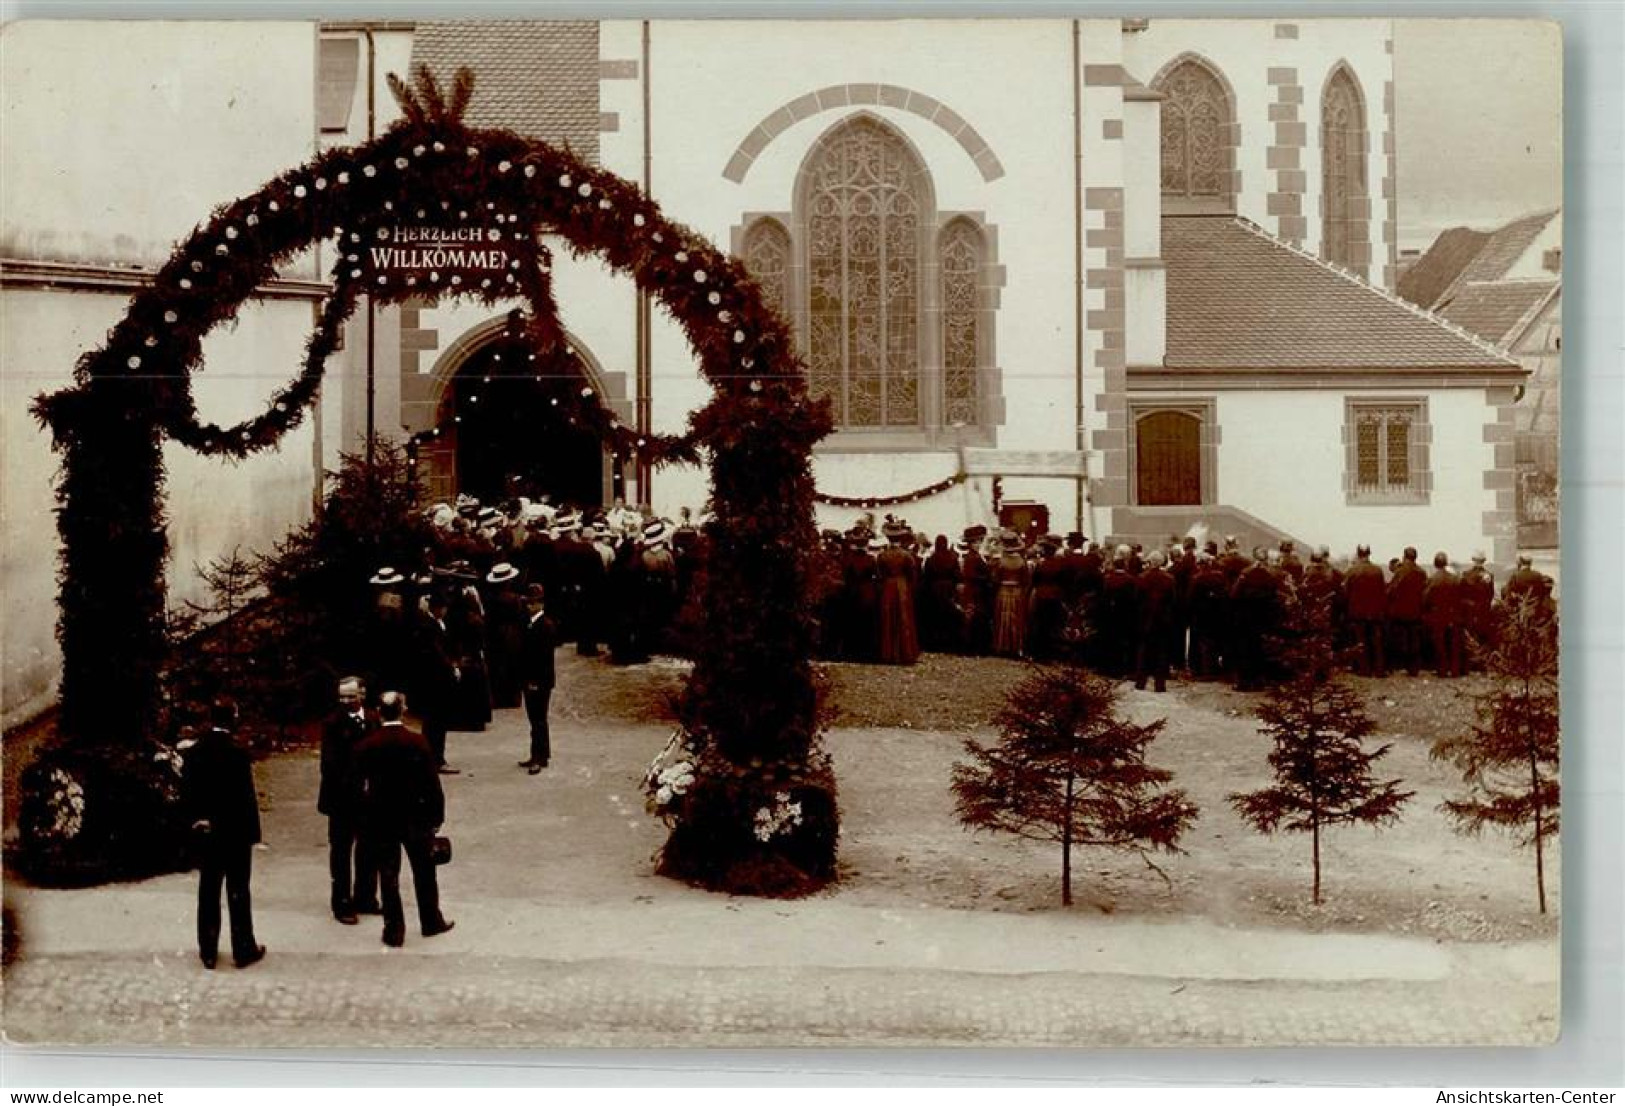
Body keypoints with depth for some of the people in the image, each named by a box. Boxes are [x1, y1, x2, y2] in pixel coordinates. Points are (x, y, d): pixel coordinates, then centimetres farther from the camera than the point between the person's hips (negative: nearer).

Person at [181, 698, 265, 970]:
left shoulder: (193, 751, -2)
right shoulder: (238, 753, -16)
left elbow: (186, 794, 2)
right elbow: (247, 797, -14)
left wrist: (196, 820, 12)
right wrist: (253, 832, -6)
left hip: (205, 832, 4)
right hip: (236, 832, -4)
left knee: (208, 892, 10)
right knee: (238, 893, 4)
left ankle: (208, 951, 14)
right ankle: (244, 949, 11)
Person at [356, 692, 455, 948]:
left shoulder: (365, 747, -8)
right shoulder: (418, 742, -12)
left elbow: (360, 788, -2)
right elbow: (432, 783, -9)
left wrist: (363, 822, 8)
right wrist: (436, 816, 1)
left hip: (380, 821, 1)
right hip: (416, 818, 0)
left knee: (388, 877, 8)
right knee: (424, 872, 16)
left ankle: (394, 931, 12)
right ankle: (431, 921, 27)